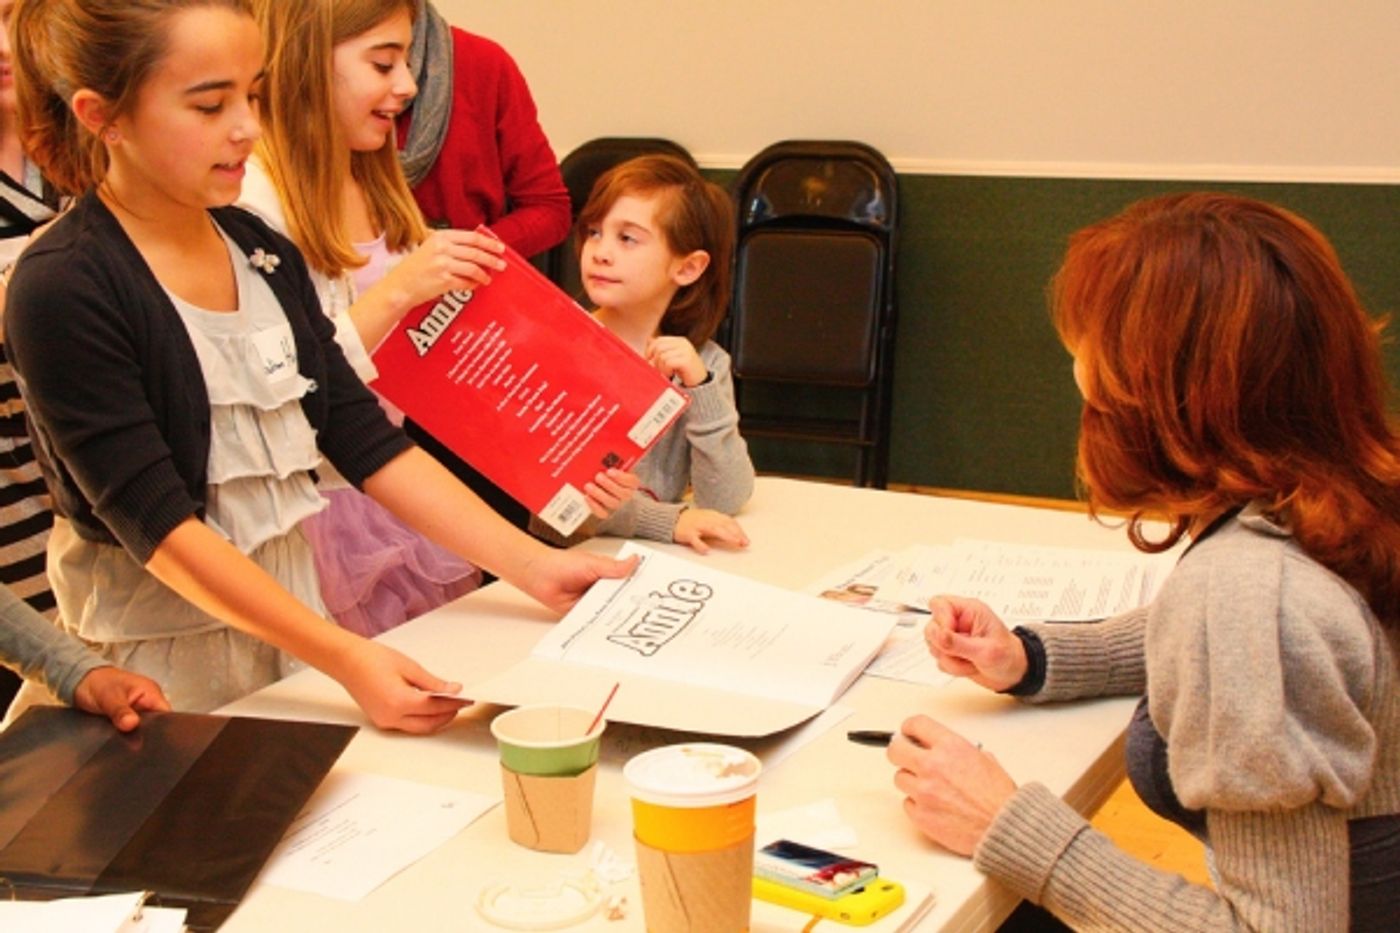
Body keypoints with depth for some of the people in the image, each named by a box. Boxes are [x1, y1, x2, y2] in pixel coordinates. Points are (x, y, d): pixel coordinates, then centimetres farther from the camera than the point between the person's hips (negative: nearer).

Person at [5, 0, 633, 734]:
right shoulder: (62, 291, -17)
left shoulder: (263, 252, 4)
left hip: (291, 612, 6)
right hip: (161, 666, -6)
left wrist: (531, 566, -6)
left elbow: (364, 439, 2)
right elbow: (158, 523, -21)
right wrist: (347, 659, -28)